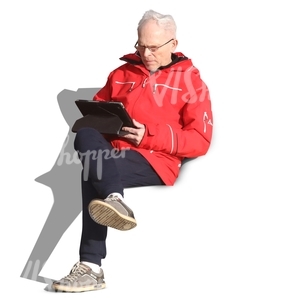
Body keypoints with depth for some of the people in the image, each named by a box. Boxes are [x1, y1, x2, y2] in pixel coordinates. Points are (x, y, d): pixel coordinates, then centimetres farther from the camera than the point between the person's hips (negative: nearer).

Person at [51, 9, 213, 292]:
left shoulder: (190, 80, 7)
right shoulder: (122, 73, 22)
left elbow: (200, 141, -1)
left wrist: (149, 135, -13)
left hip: (155, 160, -4)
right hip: (111, 152, 4)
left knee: (93, 173, -33)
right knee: (85, 134, -32)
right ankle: (114, 200, -50)